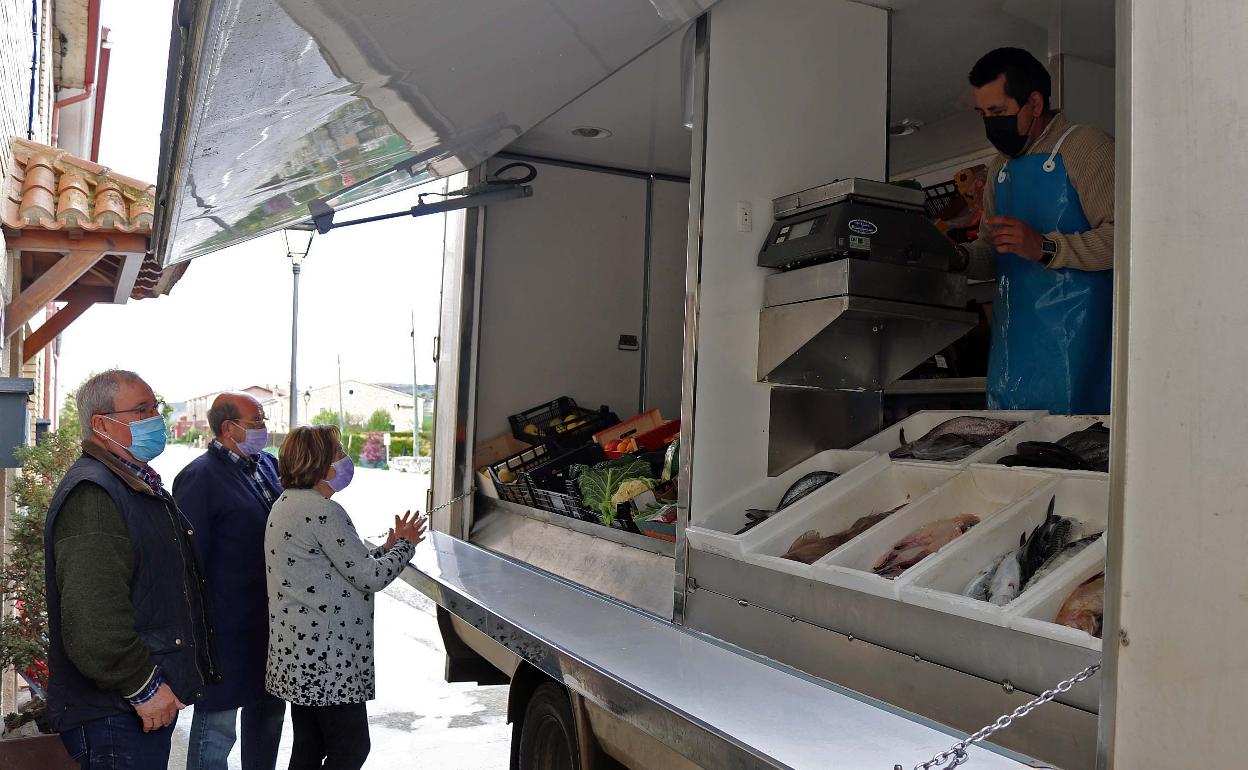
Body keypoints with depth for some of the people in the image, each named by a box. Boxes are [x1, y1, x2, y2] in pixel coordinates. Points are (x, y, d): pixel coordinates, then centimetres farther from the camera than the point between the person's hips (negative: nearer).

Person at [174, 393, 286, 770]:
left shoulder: (268, 464, 8)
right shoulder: (200, 477, -15)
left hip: (271, 619, 8)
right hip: (226, 626, -8)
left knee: (269, 708, 21)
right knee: (217, 721, 4)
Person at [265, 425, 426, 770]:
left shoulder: (285, 505, 13)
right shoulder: (323, 511, -19)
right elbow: (369, 577, -17)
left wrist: (387, 547, 12)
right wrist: (405, 544, -1)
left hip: (298, 653, 10)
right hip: (326, 656, -10)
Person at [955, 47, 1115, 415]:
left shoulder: (1086, 146, -4)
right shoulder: (1001, 168, 20)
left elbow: (1121, 237, -14)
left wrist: (1045, 248, -24)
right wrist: (960, 257, 3)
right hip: (1013, 347, 7)